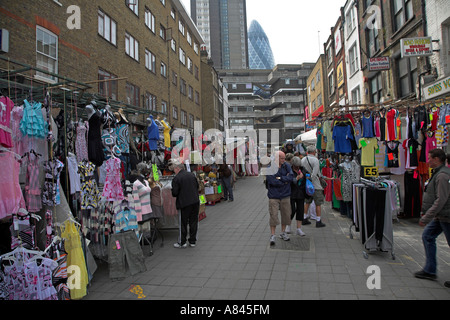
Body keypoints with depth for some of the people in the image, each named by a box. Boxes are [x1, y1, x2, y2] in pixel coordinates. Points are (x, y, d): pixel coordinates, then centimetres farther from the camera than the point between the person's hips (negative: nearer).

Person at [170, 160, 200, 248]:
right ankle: (192, 241, 21)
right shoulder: (192, 175, 5)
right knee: (194, 222, 12)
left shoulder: (176, 179, -13)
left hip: (184, 203, -5)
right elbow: (197, 186, 13)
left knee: (183, 223, 8)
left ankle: (182, 242, 18)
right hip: (195, 202, 5)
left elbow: (175, 193, -13)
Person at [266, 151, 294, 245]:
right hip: (273, 196, -4)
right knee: (273, 215, -6)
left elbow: (291, 177, -10)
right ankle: (272, 235, 5)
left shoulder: (287, 165, 3)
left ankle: (283, 233, 29)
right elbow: (272, 181, -19)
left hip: (285, 195, 4)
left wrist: (280, 178, -17)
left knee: (286, 214, 11)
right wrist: (285, 180, -9)